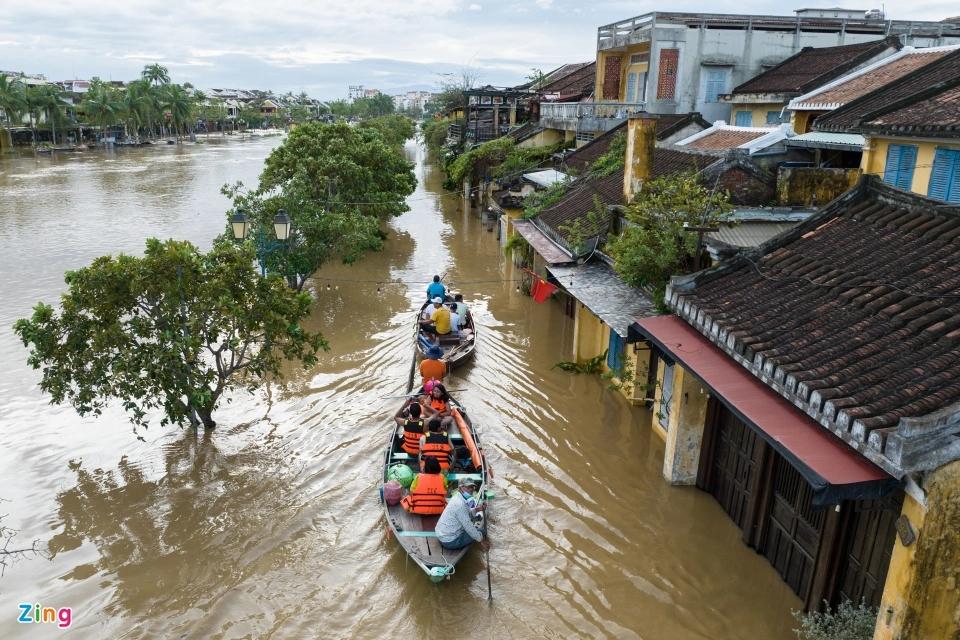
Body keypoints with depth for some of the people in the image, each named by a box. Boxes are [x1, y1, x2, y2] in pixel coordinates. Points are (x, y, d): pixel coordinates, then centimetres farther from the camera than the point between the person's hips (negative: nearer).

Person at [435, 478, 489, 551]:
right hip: (449, 541, -10)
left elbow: (466, 514, 16)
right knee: (480, 531, -4)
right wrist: (481, 540, -11)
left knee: (475, 528, 25)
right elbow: (468, 527, -21)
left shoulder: (457, 498, 4)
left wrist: (476, 509, -1)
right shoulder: (460, 504, -25)